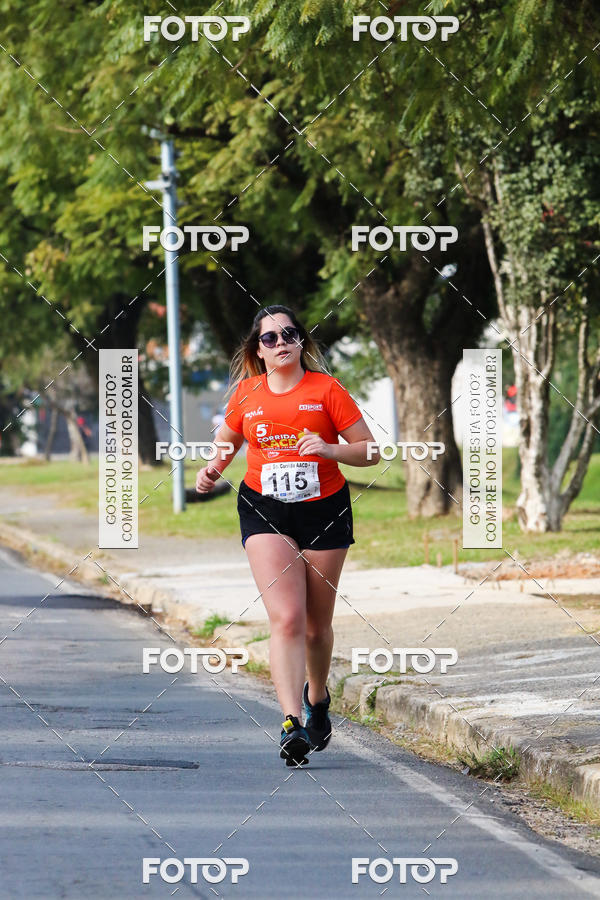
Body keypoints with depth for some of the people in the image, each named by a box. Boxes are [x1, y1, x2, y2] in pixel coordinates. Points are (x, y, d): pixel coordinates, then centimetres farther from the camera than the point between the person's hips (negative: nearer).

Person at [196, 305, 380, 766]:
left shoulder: (326, 390, -3)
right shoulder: (247, 394, 5)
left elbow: (371, 451, -3)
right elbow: (227, 439, 24)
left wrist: (329, 449, -20)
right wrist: (213, 468, 4)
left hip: (324, 510, 0)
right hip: (264, 512, 0)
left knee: (317, 624, 11)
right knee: (287, 618, -17)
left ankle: (317, 697, 40)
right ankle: (292, 723, -25)